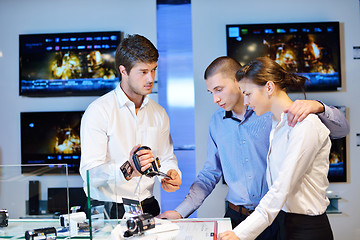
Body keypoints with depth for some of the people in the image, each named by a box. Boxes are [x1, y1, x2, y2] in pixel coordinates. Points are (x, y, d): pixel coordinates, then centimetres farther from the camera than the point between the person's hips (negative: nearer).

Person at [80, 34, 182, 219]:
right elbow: (89, 172, -15)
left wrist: (171, 174, -1)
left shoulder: (159, 114, 13)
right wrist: (128, 170, -32)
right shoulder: (98, 111, -6)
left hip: (147, 209, 4)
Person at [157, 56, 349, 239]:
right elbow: (209, 174, 12)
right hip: (236, 218, 3)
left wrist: (318, 107, -29)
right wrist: (181, 212, 4)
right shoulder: (216, 122, 5)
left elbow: (341, 129, -9)